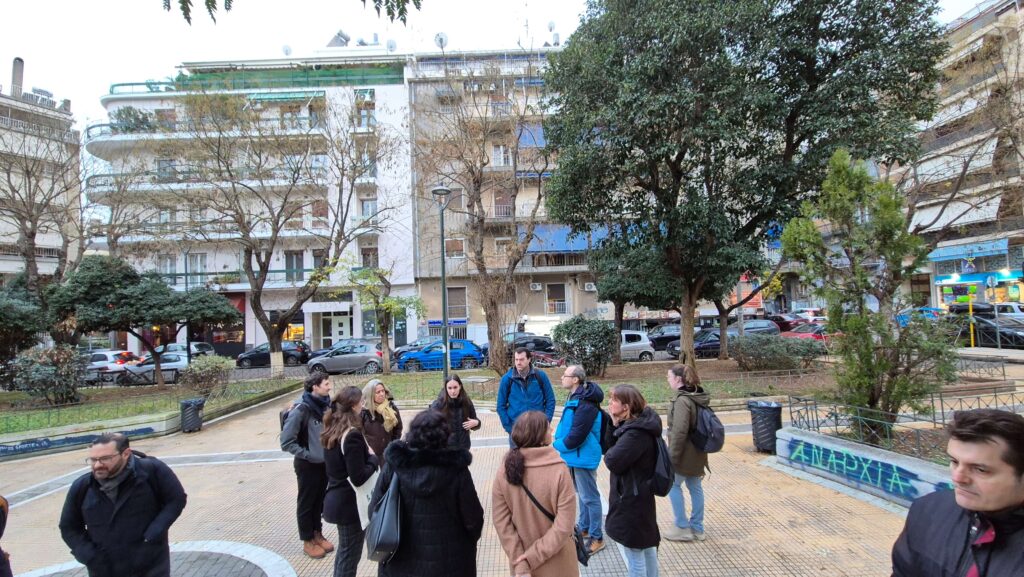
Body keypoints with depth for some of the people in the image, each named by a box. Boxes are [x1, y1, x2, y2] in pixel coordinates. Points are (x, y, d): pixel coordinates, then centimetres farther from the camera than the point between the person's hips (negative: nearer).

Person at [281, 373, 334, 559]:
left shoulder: (325, 405, -4)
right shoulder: (301, 410, -22)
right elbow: (286, 442, -20)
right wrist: (307, 454, -18)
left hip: (325, 463, 5)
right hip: (308, 465, -5)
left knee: (320, 501, 19)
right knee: (306, 503, 12)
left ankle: (317, 534, 37)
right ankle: (308, 541, 28)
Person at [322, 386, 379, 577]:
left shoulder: (333, 431, 2)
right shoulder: (352, 435, -25)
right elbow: (359, 478, -25)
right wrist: (373, 458, -11)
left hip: (337, 498, 8)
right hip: (350, 502, -8)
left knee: (344, 550, 23)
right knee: (350, 554, 7)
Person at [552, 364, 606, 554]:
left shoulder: (585, 404, -27)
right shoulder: (575, 397, 6)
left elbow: (576, 437, -27)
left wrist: (557, 446, -14)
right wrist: (559, 442, 2)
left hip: (583, 457, -10)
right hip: (575, 455, 10)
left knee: (590, 497, 4)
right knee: (582, 494, 23)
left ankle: (597, 538, 17)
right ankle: (584, 528, 39)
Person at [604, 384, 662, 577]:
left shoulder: (635, 433, -27)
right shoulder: (640, 424, 3)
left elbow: (613, 461, -27)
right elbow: (610, 446, 5)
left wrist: (610, 452, -7)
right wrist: (615, 425, -10)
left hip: (630, 499, -10)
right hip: (639, 495, 10)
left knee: (633, 550, 6)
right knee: (646, 545, 23)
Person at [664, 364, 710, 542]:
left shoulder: (682, 400, -23)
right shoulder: (699, 398, 6)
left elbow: (679, 431, -25)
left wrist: (672, 456, -18)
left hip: (685, 453, -9)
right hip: (698, 453, 9)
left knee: (673, 485, 7)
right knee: (695, 487, 16)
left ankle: (682, 528, 13)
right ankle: (697, 528, 26)